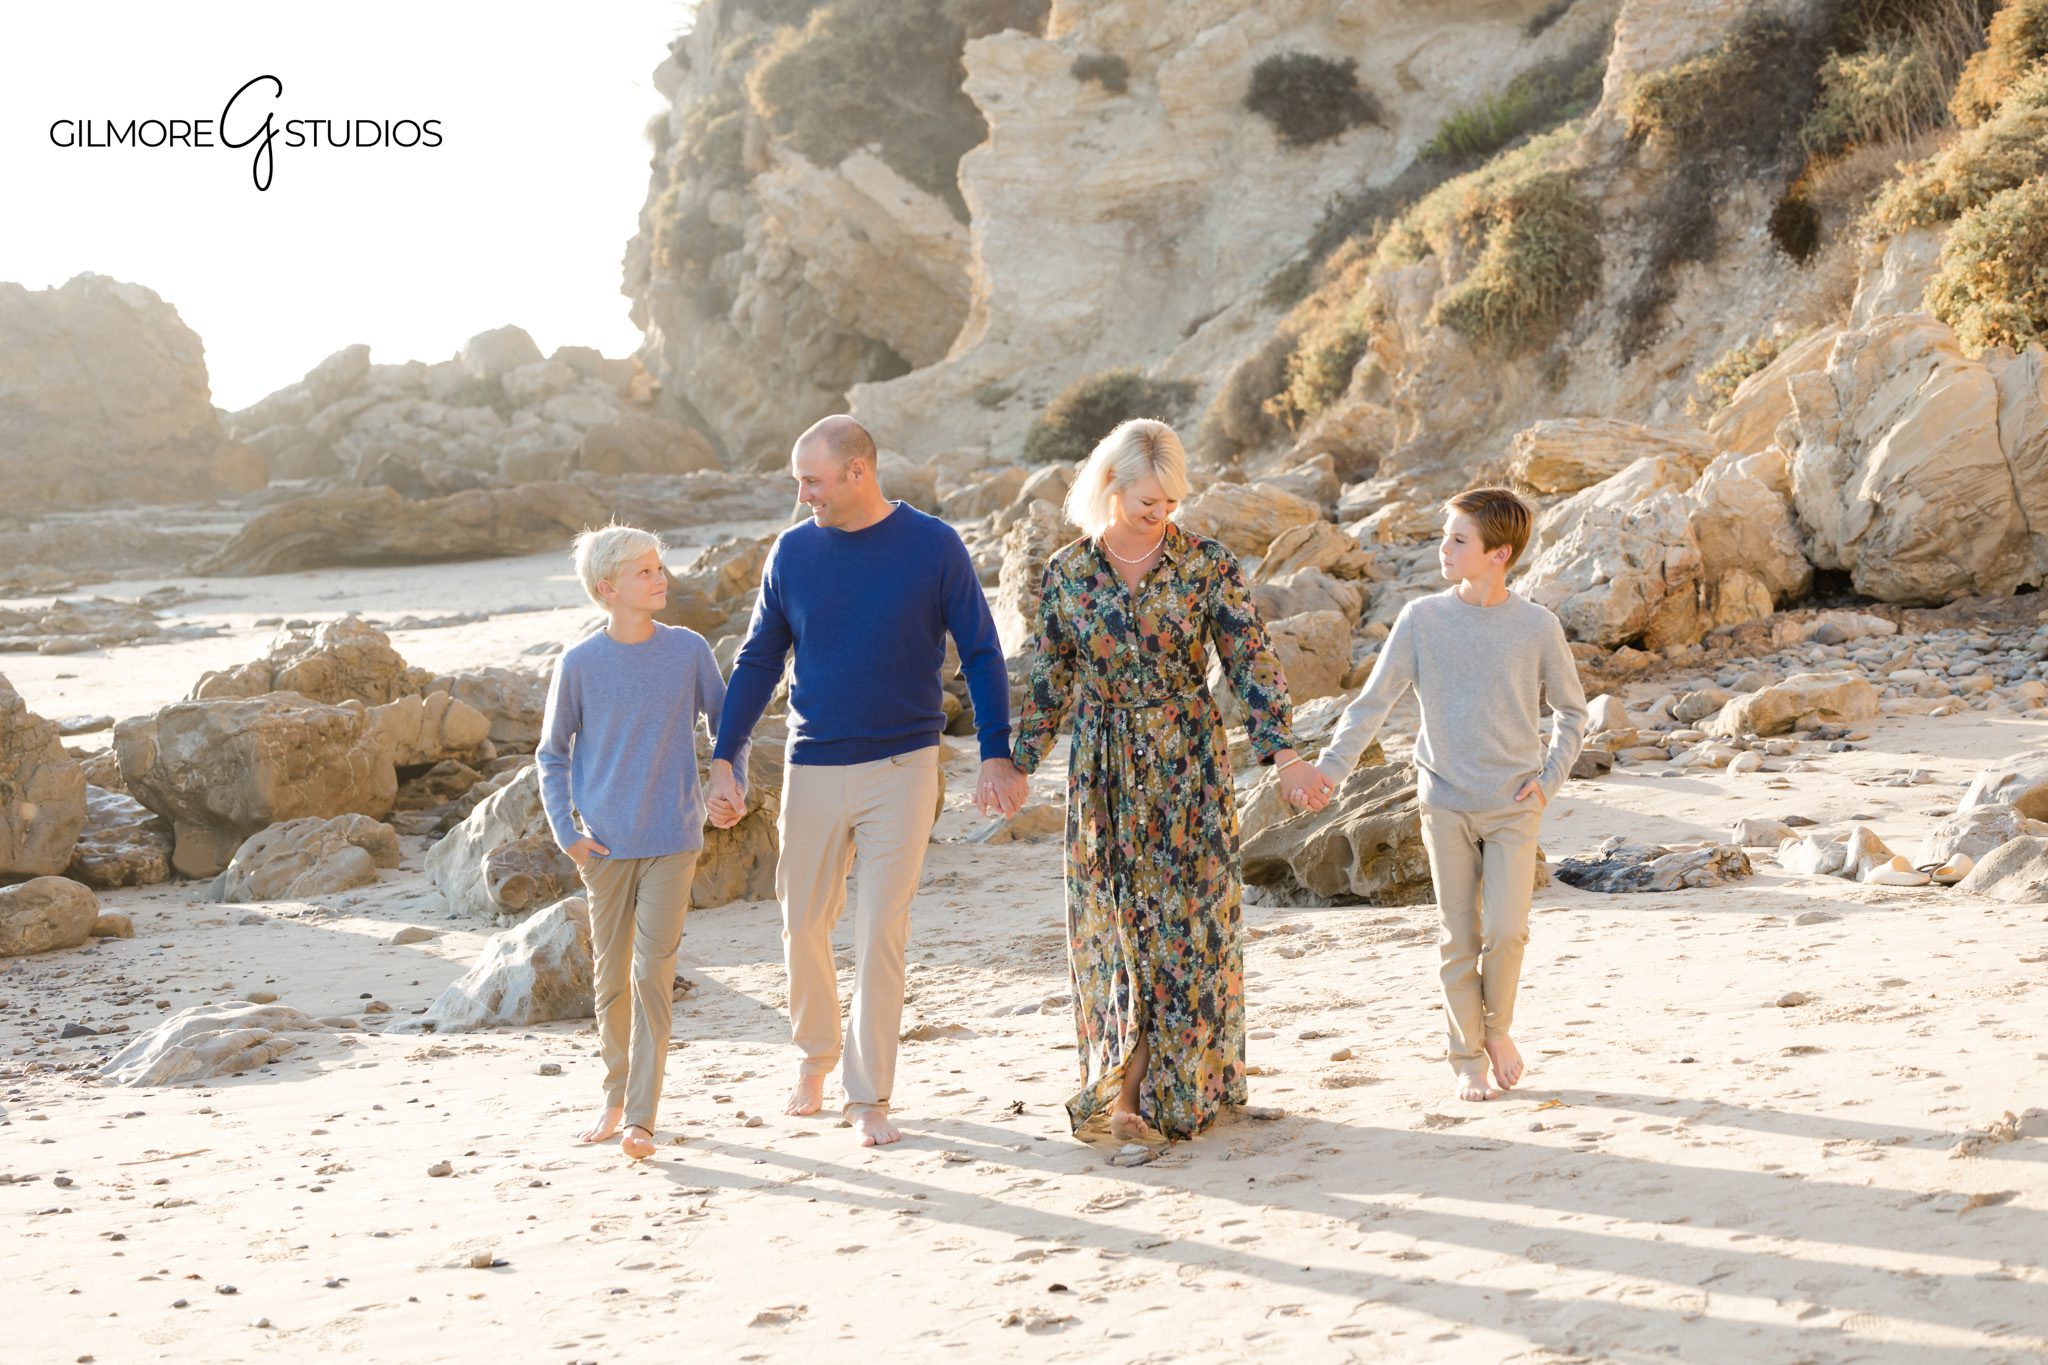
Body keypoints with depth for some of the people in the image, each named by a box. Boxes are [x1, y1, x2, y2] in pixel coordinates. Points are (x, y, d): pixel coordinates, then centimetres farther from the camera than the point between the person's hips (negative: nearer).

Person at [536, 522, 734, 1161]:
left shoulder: (688, 650, -2)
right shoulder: (579, 664, -4)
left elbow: (724, 721, 11)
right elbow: (552, 754, 6)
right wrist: (566, 832, -2)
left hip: (672, 842, -1)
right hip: (605, 846, 1)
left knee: (653, 975, -7)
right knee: (610, 977, 10)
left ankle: (642, 1119, -4)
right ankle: (615, 1096, 28)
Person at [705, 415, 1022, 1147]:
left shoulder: (933, 545, -5)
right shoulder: (793, 551, 2)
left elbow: (980, 654, 1)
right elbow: (758, 661, 9)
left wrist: (997, 754, -6)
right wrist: (724, 760, 3)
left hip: (902, 766, -3)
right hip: (813, 770, 3)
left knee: (881, 935, -5)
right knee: (803, 924, 11)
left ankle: (869, 1097, 6)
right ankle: (815, 1053, 35)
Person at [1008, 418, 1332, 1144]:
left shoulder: (1208, 565, -6)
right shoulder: (1065, 572, 0)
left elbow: (1252, 663, -8)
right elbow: (1051, 678, 9)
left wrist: (1283, 754, -17)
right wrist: (1020, 762, 10)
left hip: (1188, 760, -1)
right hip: (1103, 769, 2)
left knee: (1189, 920, 1)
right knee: (1114, 922, 4)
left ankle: (1186, 1083, 12)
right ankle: (1126, 1089, 13)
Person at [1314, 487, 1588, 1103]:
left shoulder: (1537, 626, -3)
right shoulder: (1422, 618, -4)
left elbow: (1572, 712, 10)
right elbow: (1373, 701, -1)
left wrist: (1549, 778, 0)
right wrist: (1331, 766, -10)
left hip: (1515, 805, 0)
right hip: (1446, 803, 1)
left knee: (1506, 931, -10)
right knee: (1459, 940, 3)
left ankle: (1498, 1027, 17)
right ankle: (1467, 1058, 18)